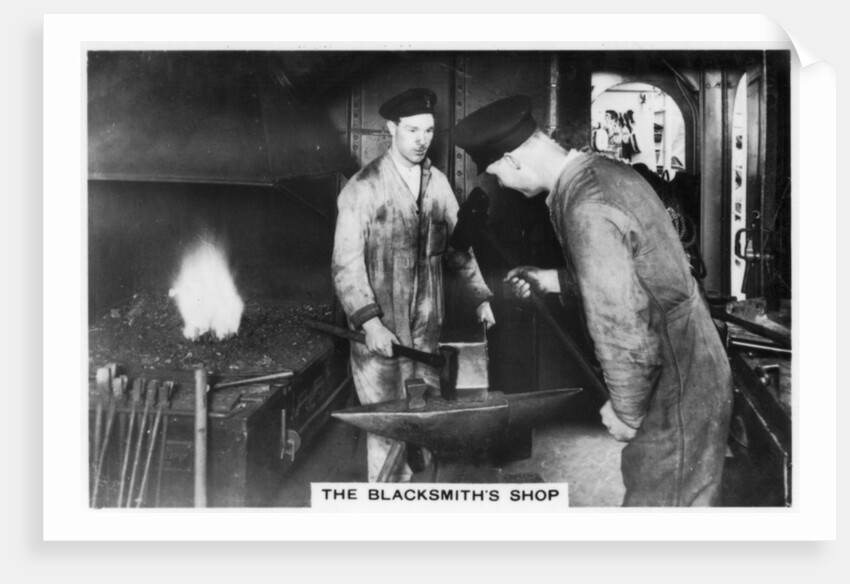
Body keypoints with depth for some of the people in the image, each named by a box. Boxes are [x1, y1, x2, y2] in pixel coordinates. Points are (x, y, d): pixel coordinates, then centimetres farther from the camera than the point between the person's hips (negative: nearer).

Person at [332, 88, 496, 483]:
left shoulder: (438, 183, 9)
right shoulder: (363, 188, -7)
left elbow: (458, 245, 15)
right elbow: (346, 264, -11)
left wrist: (481, 298, 5)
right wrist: (370, 323, -21)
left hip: (427, 327, 5)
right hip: (380, 331, -4)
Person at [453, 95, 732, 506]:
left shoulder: (586, 212, -26)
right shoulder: (604, 171, 4)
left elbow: (623, 330, -27)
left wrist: (626, 411, -12)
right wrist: (549, 280, 17)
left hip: (675, 391, -9)